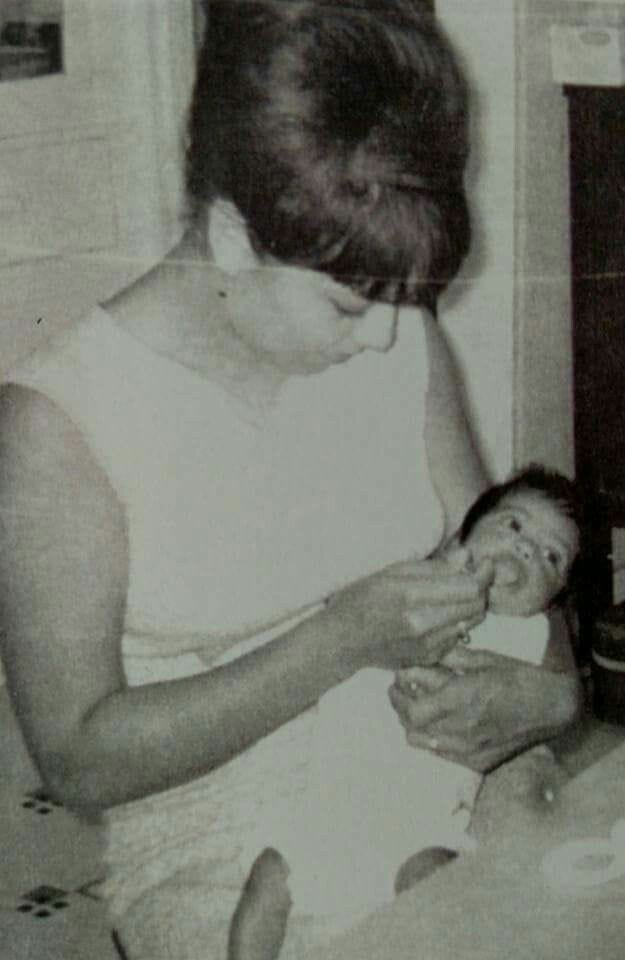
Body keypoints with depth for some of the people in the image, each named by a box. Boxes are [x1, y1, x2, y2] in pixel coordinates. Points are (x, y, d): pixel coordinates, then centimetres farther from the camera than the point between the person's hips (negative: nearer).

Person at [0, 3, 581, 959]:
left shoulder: (402, 342, 2)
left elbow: (506, 573, 11)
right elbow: (79, 759, -14)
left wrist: (549, 689, -12)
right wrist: (340, 641, -23)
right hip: (222, 867, -5)